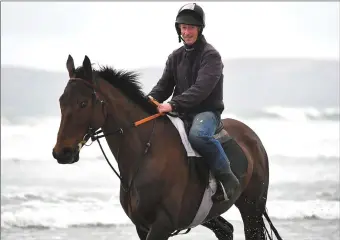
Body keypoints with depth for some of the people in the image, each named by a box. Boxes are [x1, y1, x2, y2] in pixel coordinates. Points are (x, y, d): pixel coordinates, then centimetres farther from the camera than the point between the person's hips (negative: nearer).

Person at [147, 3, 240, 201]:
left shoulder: (211, 55, -9)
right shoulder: (176, 57, 14)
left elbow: (201, 88, -22)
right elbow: (164, 86, 11)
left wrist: (174, 104, -34)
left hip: (207, 111, -7)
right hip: (183, 113, 7)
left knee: (197, 134, -39)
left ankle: (226, 176, -26)